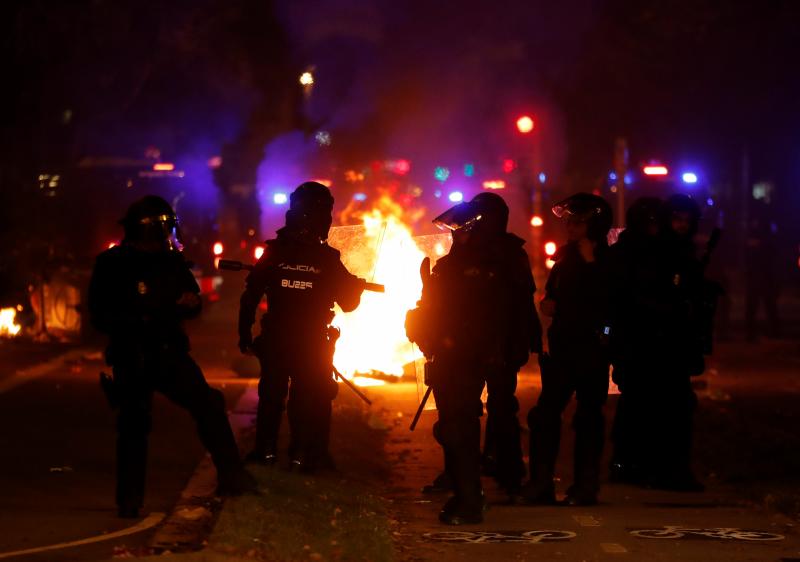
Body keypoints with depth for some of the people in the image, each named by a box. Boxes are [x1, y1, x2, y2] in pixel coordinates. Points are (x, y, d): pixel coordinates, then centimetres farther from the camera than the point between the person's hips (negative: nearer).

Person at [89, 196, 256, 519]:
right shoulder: (112, 264, -7)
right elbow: (100, 316, -9)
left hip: (169, 352, 3)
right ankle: (130, 501, 11)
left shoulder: (171, 260, 4)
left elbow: (191, 305, 15)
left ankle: (231, 478, -2)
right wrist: (138, 318, -25)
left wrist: (191, 302, -10)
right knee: (134, 424, -1)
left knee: (208, 404, -9)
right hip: (131, 357, -3)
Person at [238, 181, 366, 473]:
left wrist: (245, 333, 6)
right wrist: (358, 285, 17)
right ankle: (305, 453, 8)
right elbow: (348, 302, -4)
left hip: (275, 341, 2)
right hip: (314, 346, -2)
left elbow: (250, 297, -3)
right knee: (312, 397, 9)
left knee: (271, 394, 16)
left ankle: (266, 449, 18)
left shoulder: (274, 253, -5)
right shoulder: (327, 259, -11)